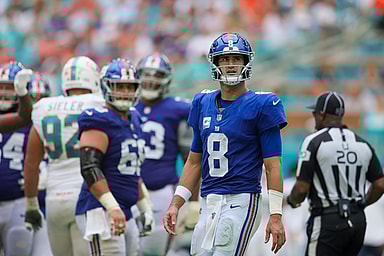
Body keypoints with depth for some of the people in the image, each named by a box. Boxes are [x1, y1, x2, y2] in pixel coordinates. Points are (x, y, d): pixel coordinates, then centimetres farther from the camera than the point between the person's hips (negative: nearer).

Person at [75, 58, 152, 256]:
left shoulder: (133, 120, 17)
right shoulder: (100, 121, -11)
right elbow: (90, 168, -20)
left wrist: (145, 208, 25)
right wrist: (113, 208, -27)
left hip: (125, 215, 9)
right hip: (101, 212, -9)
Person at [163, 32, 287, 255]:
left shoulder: (261, 106, -4)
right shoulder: (203, 104, 14)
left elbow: (273, 165, -6)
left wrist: (276, 216, -12)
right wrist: (176, 204, 13)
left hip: (241, 201, -6)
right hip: (208, 204, 6)